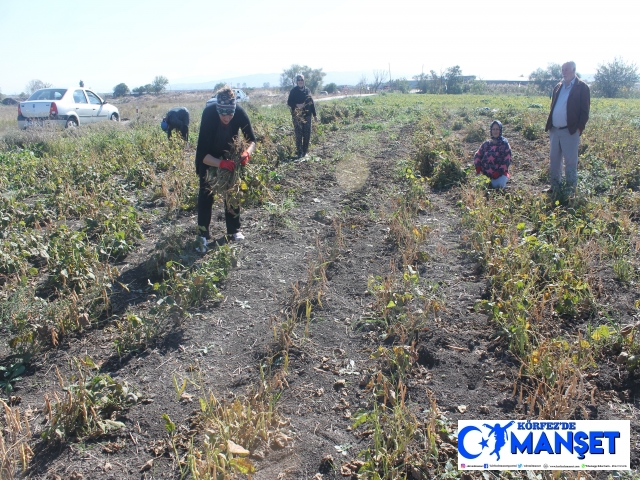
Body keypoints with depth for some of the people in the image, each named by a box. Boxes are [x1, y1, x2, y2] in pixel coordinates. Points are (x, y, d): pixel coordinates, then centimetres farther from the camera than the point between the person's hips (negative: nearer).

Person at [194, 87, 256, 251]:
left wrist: (247, 153, -41)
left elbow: (252, 140, -19)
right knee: (206, 191, -11)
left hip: (228, 153, 3)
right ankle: (203, 235, -8)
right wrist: (221, 163, -54)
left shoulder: (240, 113, -30)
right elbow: (203, 155, -38)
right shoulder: (209, 115, -38)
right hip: (208, 156, -3)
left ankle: (234, 230, 14)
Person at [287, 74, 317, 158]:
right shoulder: (293, 91, -1)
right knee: (299, 134, -4)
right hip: (297, 115, -3)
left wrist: (314, 114, 12)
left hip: (307, 115, 3)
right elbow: (289, 102, -2)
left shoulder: (307, 90, 9)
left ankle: (305, 151, 16)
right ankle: (300, 152, 3)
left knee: (307, 134, 4)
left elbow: (312, 102, 12)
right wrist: (296, 105, -20)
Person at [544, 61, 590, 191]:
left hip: (570, 131, -6)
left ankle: (571, 189, 7)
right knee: (554, 161, 11)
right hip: (554, 130, 6)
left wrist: (579, 128, -13)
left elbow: (585, 111, -7)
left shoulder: (582, 87, -4)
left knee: (570, 162, -1)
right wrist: (549, 126, 10)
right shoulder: (558, 87, 14)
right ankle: (555, 186, 22)